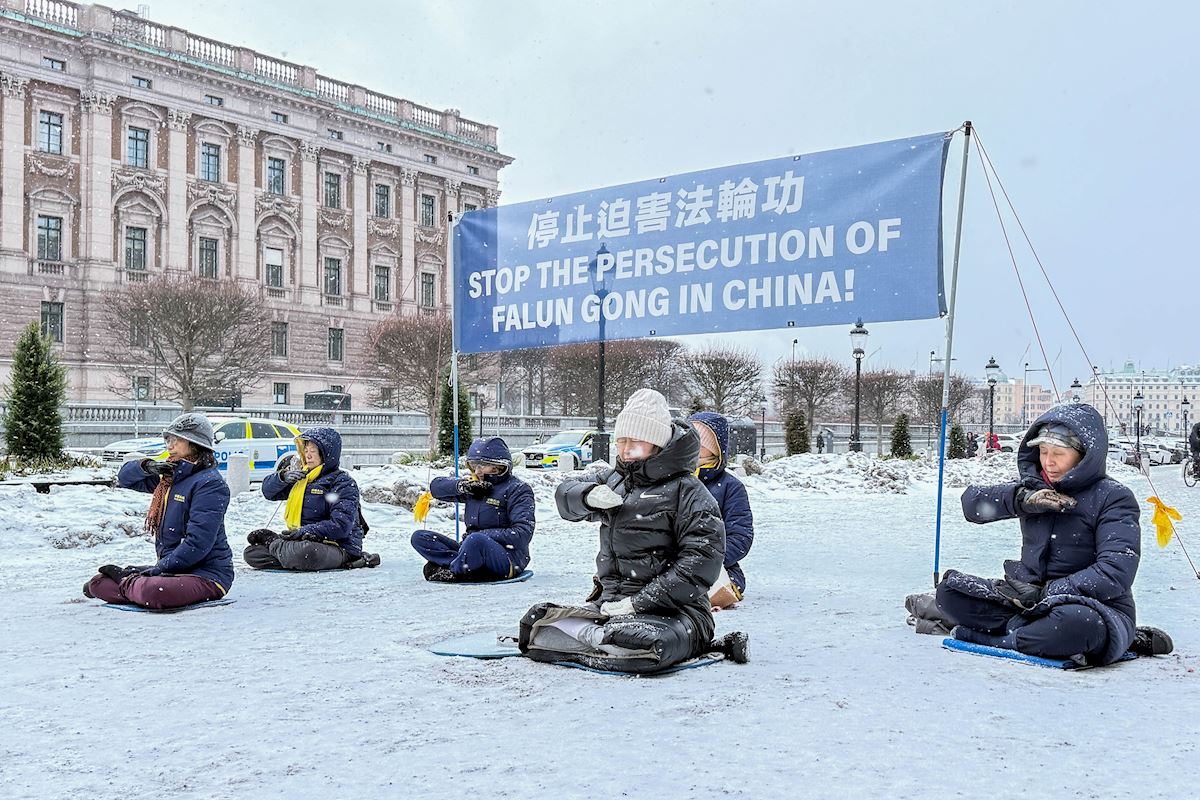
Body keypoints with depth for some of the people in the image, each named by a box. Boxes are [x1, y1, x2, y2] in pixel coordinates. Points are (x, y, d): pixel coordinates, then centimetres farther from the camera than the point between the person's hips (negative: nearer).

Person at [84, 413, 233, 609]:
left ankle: (127, 583, -6)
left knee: (152, 591, -34)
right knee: (98, 583, 0)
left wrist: (158, 569, -19)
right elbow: (125, 477, 21)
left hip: (207, 574, -7)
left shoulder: (210, 484, -17)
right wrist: (147, 467, -1)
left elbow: (197, 544, -24)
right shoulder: (170, 476, 11)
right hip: (171, 568, 8)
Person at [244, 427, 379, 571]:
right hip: (303, 541, 7)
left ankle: (272, 542, -8)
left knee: (306, 553, -40)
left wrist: (304, 532, -21)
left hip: (339, 547, -7)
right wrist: (283, 477, -3)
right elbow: (268, 491, 19)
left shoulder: (343, 482, -9)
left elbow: (341, 526, -19)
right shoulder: (302, 476, 14)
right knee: (251, 553, 0)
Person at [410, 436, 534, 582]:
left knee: (476, 540, -41)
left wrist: (482, 535, -19)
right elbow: (436, 486, 17)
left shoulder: (518, 489, -5)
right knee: (419, 537, -3)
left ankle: (452, 572, -13)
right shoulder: (475, 486, 15)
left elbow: (522, 534, -15)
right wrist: (461, 486, -3)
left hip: (509, 560, -8)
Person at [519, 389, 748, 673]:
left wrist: (640, 602, -19)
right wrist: (589, 495, -12)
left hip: (671, 609, -6)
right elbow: (565, 493, 15)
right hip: (610, 602, 6)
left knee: (636, 642, -39)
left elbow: (702, 560, -14)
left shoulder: (688, 492, -7)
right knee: (534, 624, -12)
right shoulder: (612, 479, 15)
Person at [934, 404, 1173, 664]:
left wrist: (1044, 594, -23)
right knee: (949, 590, -12)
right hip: (1029, 597, 6)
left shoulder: (1113, 498, -7)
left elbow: (1114, 573, -18)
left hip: (1097, 608, -6)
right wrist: (1021, 499, -16)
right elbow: (972, 501, 2)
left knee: (1075, 622, -42)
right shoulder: (1035, 487, 10)